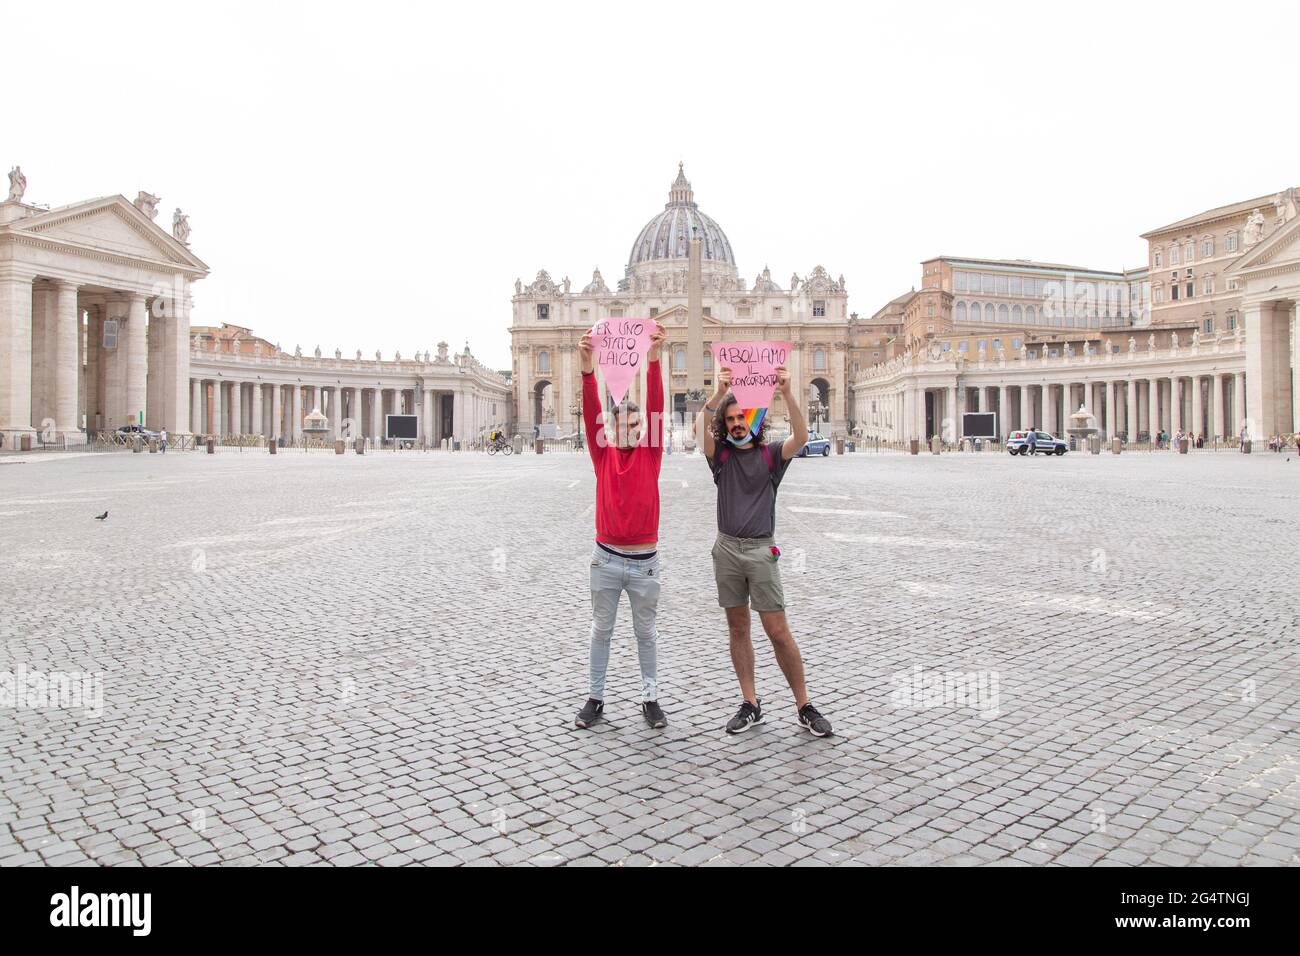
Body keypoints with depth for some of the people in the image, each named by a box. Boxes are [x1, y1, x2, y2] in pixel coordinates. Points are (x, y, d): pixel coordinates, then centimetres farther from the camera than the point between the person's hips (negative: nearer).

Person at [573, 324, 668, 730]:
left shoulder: (650, 453, 0)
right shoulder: (603, 453, 0)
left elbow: (656, 406, -13)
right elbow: (591, 413, -14)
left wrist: (654, 360, -24)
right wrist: (587, 369, -30)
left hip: (644, 560, 0)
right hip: (607, 558, 0)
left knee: (645, 631, 13)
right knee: (601, 629, 12)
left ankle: (651, 697, 24)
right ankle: (595, 697, 24)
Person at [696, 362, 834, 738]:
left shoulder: (770, 454, 2)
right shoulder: (721, 455, 6)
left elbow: (801, 437, -16)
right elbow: (700, 429, -13)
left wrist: (787, 394, -27)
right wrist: (719, 393, -26)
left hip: (761, 551, -2)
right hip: (727, 549, 3)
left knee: (778, 632, -3)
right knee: (738, 629, 8)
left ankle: (804, 706, 9)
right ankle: (750, 704, 18)